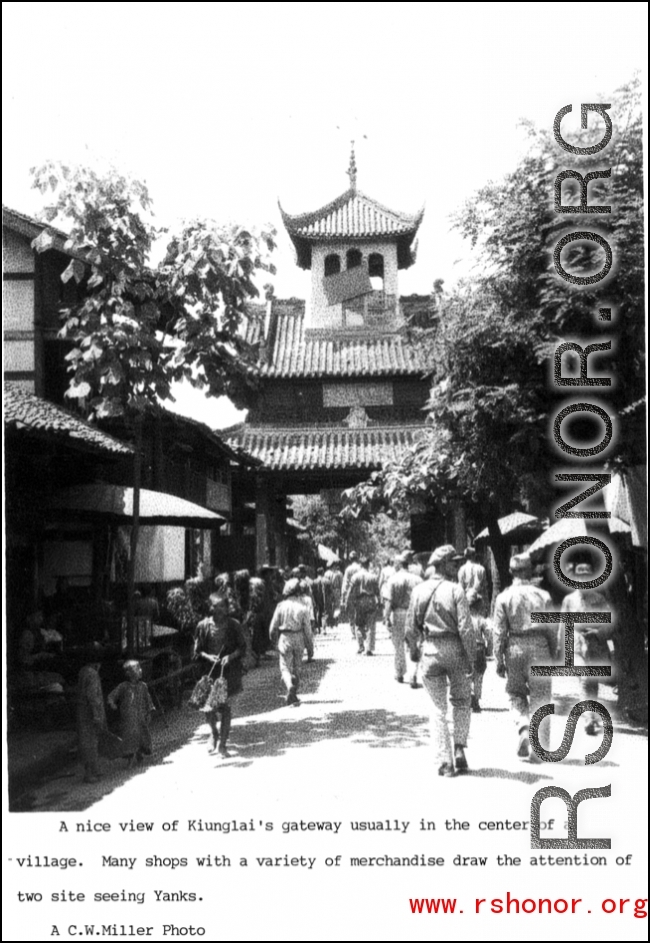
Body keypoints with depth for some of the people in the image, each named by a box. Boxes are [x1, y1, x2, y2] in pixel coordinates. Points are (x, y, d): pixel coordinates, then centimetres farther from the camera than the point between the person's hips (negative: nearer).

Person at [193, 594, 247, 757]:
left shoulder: (233, 625, -1)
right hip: (210, 670, 0)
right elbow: (198, 650, 5)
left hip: (229, 670, 0)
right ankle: (213, 733, 28)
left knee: (226, 707, 1)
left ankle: (223, 744, 13)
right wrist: (208, 656, -14)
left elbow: (242, 647, 3)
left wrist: (230, 656, -14)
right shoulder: (204, 625, -1)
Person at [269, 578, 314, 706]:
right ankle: (293, 695, 23)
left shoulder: (281, 605, -6)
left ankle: (290, 686, -24)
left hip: (284, 638, -2)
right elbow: (307, 629, -3)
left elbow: (273, 626, 0)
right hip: (299, 638, 2)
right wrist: (310, 647, 5)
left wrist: (273, 640, 19)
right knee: (296, 667, 16)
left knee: (285, 667, 4)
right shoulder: (304, 607, -5)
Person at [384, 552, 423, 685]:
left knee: (399, 645, 14)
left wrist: (387, 617, -10)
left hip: (398, 614, -1)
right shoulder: (417, 579, 1)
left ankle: (399, 674, 25)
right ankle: (414, 676, -5)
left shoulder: (393, 579, -4)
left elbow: (388, 601, -11)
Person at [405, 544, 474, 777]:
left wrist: (413, 651, 18)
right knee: (461, 703, 20)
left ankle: (444, 761, 7)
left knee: (438, 707, 10)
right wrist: (471, 658, -7)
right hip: (455, 650, -2)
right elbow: (465, 628, -13)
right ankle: (459, 749, 10)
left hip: (430, 651, 2)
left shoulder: (418, 591, 1)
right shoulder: (455, 590, -9)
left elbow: (411, 627, 4)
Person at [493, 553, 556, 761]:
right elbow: (552, 629, 5)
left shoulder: (504, 597, -2)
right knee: (540, 698, 7)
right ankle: (538, 749, 8)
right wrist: (553, 657, 13)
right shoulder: (543, 596, 2)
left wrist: (499, 660, 2)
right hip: (539, 647, 1)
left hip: (515, 647, 0)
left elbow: (499, 632, -3)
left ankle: (524, 729, -6)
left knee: (516, 693, 17)